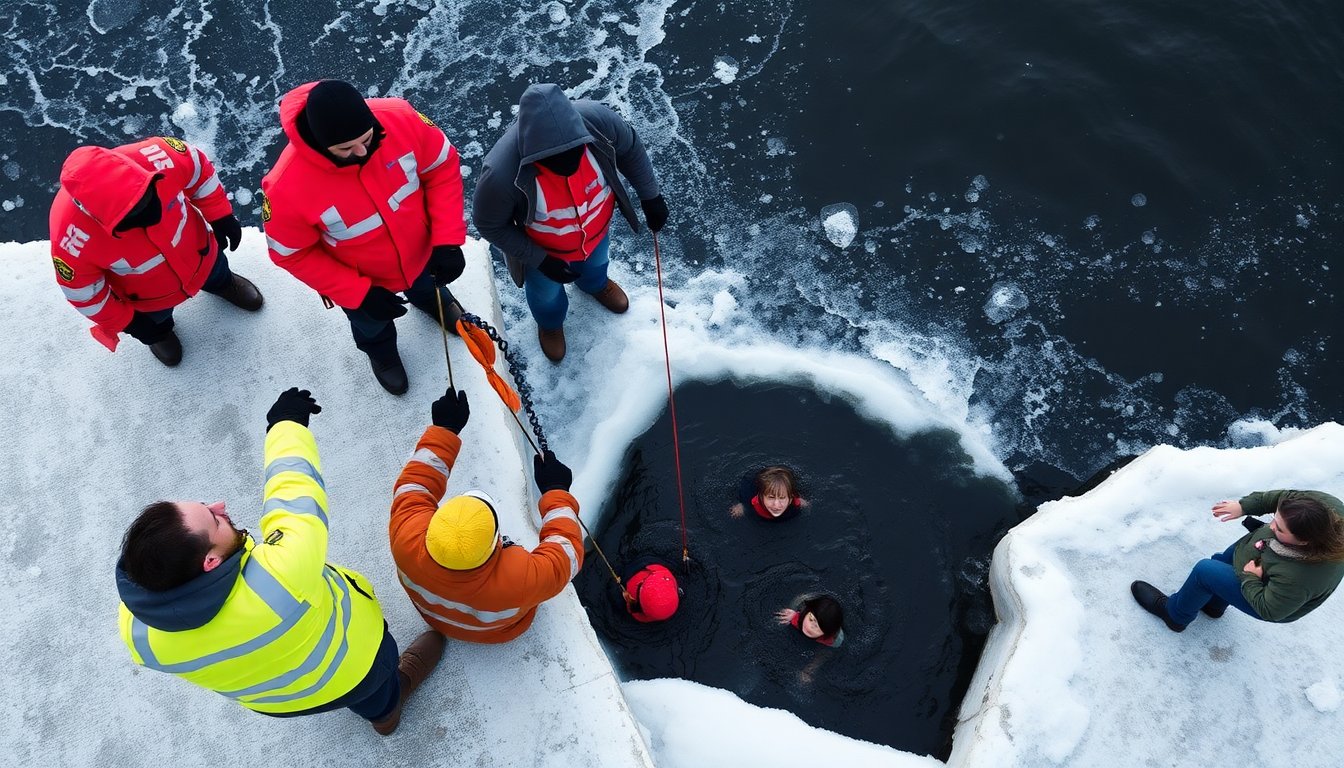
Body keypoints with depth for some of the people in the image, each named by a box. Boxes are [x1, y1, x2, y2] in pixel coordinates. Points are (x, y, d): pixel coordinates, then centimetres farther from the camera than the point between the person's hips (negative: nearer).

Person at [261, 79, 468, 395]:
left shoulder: (401, 119, -35)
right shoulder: (288, 186, -39)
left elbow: (443, 167, -16)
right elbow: (293, 254, -22)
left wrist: (448, 241, -22)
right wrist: (359, 295, -23)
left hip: (421, 252, 2)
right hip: (361, 283, -2)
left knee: (426, 286, 38)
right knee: (372, 327, 32)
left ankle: (431, 299, 75)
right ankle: (381, 352, 68)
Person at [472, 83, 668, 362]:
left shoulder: (597, 119, -38)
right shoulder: (501, 174, -44)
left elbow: (630, 149, -14)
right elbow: (489, 225, -24)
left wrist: (651, 196, -5)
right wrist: (540, 261, -23)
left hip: (597, 230, 3)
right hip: (544, 252, -2)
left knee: (595, 263, 37)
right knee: (546, 294, 31)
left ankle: (594, 284, 74)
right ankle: (550, 323, 67)